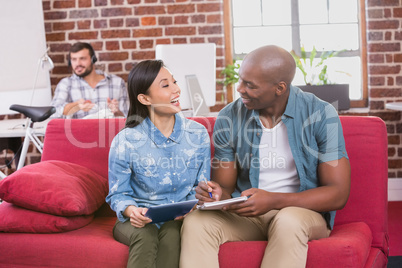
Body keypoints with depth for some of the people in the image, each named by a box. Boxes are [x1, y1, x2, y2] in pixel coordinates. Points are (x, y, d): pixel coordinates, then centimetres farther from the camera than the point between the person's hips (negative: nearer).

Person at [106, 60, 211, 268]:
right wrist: (131, 210, -23)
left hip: (180, 219, 1)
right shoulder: (125, 141, -6)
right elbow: (118, 194, 0)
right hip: (140, 221, -1)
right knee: (145, 235, -35)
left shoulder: (198, 134, 1)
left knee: (172, 232, -33)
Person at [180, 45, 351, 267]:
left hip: (304, 210, -2)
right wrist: (219, 193, -18)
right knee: (195, 223, -27)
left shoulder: (321, 115, -11)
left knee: (288, 222, -38)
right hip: (246, 213, 3)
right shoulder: (229, 118, -1)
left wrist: (273, 200, -24)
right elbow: (225, 186, 8)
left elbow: (338, 194, -12)